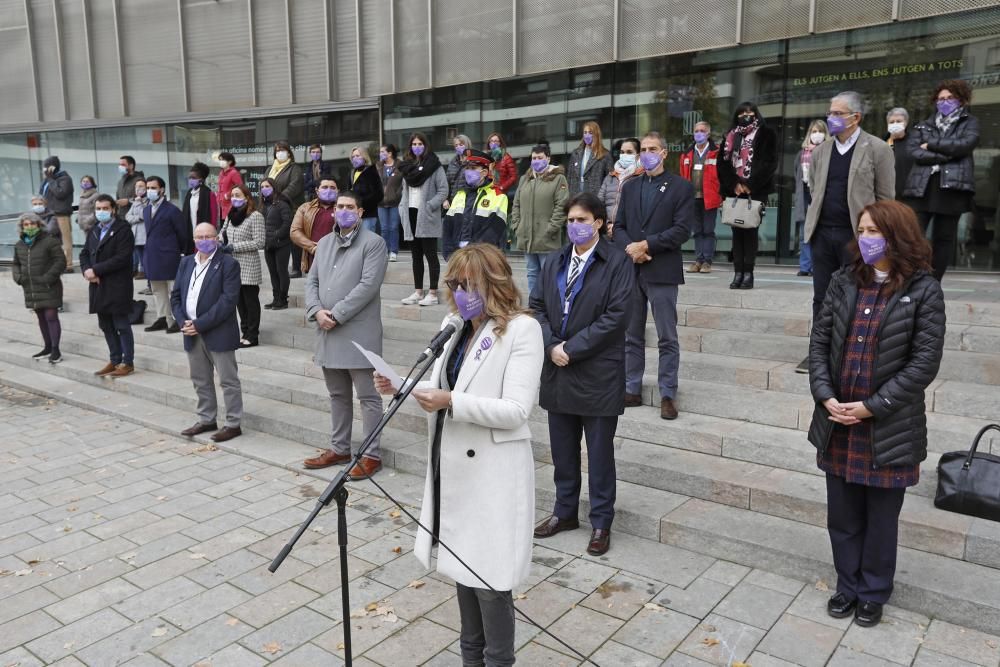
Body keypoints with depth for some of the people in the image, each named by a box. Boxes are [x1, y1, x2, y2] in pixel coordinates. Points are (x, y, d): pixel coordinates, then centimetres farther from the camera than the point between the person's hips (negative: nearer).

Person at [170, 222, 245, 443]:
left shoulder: (228, 263, -8)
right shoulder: (186, 262, 13)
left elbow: (228, 300, -16)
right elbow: (176, 295, 13)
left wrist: (200, 324, -18)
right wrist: (183, 322, -4)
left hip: (218, 333, -6)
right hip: (192, 333, 7)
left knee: (228, 380, 1)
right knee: (200, 380, 15)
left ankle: (233, 424, 9)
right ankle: (206, 420, 28)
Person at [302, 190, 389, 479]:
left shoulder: (373, 242, -5)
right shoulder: (324, 243, 18)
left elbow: (368, 285, -15)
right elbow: (312, 281, 15)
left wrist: (336, 314, -16)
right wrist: (317, 311, -5)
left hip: (358, 333, -7)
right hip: (328, 332, 7)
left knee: (367, 396, -1)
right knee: (338, 395, 16)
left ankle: (372, 455, 7)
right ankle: (339, 448, 28)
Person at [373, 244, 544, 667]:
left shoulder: (522, 329, -13)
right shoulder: (454, 327, 9)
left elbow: (516, 411, -20)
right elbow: (440, 392, 13)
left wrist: (451, 402, -28)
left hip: (492, 474, -7)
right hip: (453, 467, 7)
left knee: (489, 576, 4)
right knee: (462, 566, 20)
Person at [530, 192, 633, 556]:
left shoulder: (618, 263, -7)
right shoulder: (554, 261, 9)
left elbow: (616, 316, -15)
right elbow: (538, 306, 7)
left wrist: (572, 349, -16)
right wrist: (552, 346, -9)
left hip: (598, 374, -5)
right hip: (557, 372, 5)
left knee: (599, 453, 7)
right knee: (562, 449, 16)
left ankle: (601, 522, 22)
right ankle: (565, 512, 33)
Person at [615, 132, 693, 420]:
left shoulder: (681, 187, 1)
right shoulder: (629, 187, 15)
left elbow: (682, 229, -9)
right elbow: (619, 226, 10)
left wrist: (646, 245, -15)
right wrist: (629, 248, -10)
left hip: (662, 272, -4)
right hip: (631, 270, 5)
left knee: (667, 338, 1)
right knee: (632, 336, 11)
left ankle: (667, 395, 10)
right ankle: (632, 390, 21)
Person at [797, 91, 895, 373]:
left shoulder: (877, 149, -3)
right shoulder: (820, 151, 11)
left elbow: (885, 197, -2)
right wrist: (814, 223, 10)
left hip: (856, 235, -4)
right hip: (822, 233, 4)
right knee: (821, 297, 9)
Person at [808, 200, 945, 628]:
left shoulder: (923, 291, -9)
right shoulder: (843, 282, 3)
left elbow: (925, 363, -11)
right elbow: (819, 341, 2)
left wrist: (871, 407, -15)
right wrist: (825, 396, -11)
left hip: (888, 428, -3)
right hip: (837, 424, 4)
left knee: (881, 519, 14)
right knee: (842, 516, 16)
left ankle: (873, 594, 34)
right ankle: (847, 586, 36)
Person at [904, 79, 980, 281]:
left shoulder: (970, 122, 15)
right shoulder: (923, 126, 17)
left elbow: (965, 144, -7)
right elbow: (914, 152, -1)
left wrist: (932, 144, -4)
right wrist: (947, 154, -10)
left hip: (953, 186, 0)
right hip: (923, 187, 0)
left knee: (944, 238, 3)